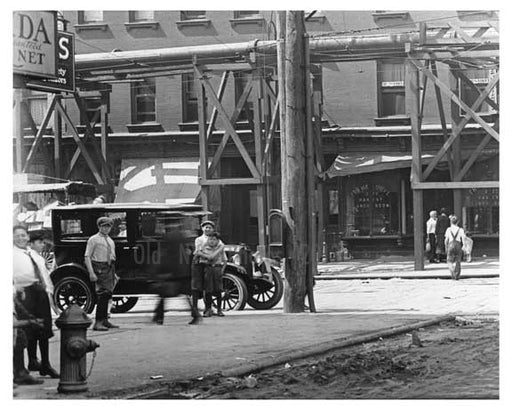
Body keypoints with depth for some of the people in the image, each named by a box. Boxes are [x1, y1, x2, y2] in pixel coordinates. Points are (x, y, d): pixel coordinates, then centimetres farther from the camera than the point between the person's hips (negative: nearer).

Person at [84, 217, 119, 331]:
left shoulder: (110, 241, 20)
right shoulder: (93, 239, -3)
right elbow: (87, 256, -8)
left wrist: (114, 273, 21)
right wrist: (91, 273, -17)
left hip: (110, 268, 8)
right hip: (99, 268, -8)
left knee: (108, 294, 11)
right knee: (103, 294, -15)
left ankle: (104, 320, 21)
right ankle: (98, 322, -16)